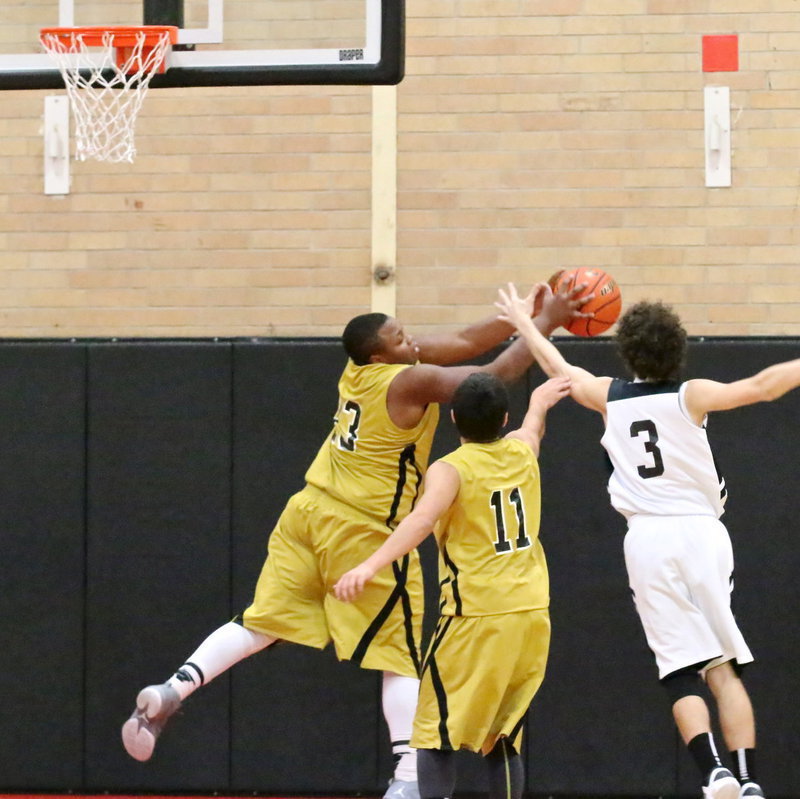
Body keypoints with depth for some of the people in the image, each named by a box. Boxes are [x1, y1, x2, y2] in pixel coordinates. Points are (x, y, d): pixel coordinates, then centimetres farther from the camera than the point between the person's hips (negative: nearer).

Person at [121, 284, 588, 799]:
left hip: (309, 512, 7)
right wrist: (545, 324, -5)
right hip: (364, 533, -7)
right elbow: (498, 373, -15)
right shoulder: (411, 382, -14)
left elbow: (462, 344, 13)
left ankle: (170, 693, -6)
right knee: (400, 659, 2)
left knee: (260, 625, 10)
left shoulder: (362, 368, 8)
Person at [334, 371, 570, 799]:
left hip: (477, 619, -6)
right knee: (503, 739, 15)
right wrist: (540, 401, 60)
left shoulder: (451, 469, -7)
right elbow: (532, 427, 37)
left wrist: (371, 565, -38)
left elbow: (423, 518, -28)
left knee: (435, 736, -2)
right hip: (531, 617, 6)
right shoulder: (521, 452, 11)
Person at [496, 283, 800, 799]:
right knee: (726, 668, 2)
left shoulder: (610, 397, 8)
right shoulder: (690, 396, -1)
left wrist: (523, 323, 41)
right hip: (700, 531, -1)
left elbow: (559, 369, 25)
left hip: (647, 539, 1)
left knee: (682, 669, -1)